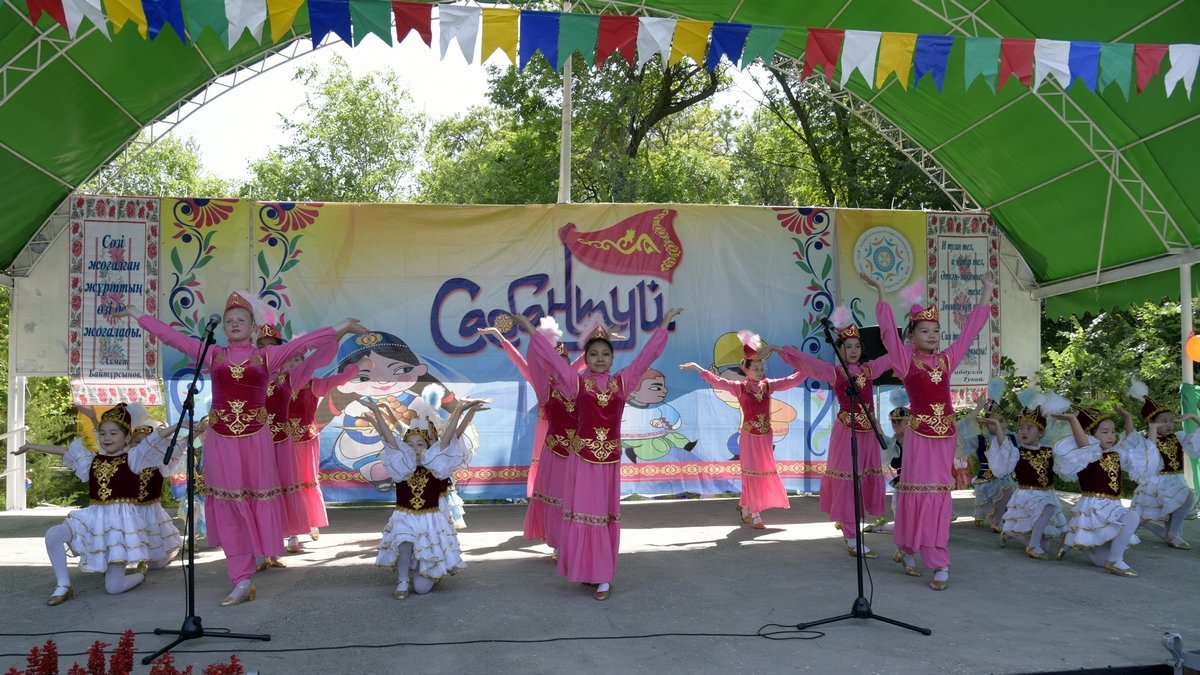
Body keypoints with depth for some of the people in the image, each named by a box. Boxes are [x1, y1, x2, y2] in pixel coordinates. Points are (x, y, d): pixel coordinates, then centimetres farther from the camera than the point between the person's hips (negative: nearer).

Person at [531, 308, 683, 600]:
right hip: (582, 456, -2)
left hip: (610, 458, 2)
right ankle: (586, 570, 13)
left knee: (607, 514, 7)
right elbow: (551, 356, 0)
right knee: (583, 513, 1)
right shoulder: (577, 381, 0)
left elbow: (647, 355, 9)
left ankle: (603, 576, 12)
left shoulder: (622, 381, 6)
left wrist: (664, 324, 10)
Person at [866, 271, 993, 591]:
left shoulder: (948, 359, 10)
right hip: (919, 433, -4)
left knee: (940, 494, 5)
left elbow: (971, 328, 15)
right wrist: (880, 290, -12)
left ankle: (939, 565, 6)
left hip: (945, 433, 4)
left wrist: (987, 291, 18)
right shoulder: (906, 361, -2)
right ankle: (909, 552, 17)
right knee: (917, 491, 0)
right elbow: (888, 329, -9)